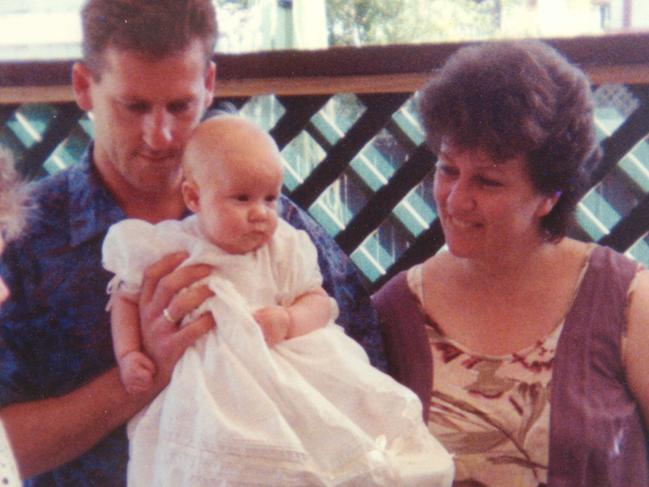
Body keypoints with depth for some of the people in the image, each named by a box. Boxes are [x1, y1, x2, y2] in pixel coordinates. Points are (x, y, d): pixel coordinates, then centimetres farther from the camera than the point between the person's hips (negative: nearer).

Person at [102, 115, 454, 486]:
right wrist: (128, 355, -3)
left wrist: (288, 321, -16)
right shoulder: (171, 249, -2)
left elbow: (319, 302, 5)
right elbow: (126, 298, 11)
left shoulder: (285, 247, 3)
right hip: (202, 384, -2)